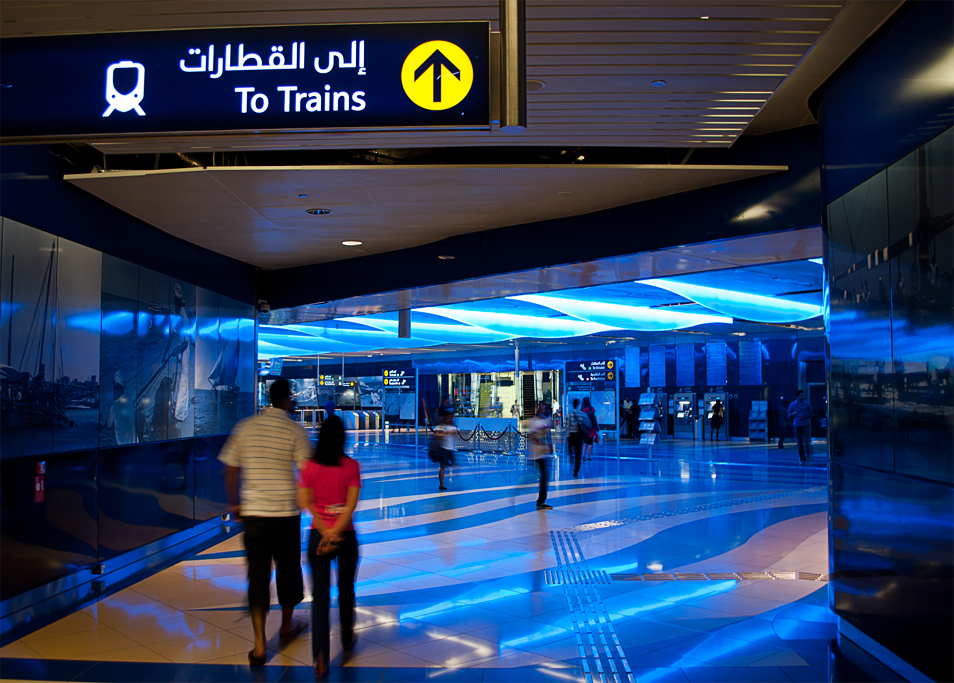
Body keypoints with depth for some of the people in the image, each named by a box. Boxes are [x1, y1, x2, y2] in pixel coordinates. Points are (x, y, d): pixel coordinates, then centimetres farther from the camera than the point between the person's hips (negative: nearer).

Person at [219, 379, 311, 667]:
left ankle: (259, 646, 0)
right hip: (286, 513, -2)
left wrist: (235, 504, 18)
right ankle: (287, 626, 38)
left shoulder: (245, 427, 3)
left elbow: (231, 470, 7)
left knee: (258, 575, 4)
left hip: (253, 513, 2)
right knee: (287, 570, 18)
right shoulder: (295, 430, -6)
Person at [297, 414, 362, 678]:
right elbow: (351, 505, -13)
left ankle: (321, 659, -8)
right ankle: (347, 639, 40)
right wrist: (335, 533, -15)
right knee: (346, 589, 20)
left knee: (320, 596, 1)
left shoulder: (310, 467, -3)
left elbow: (305, 503, -7)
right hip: (346, 536, 0)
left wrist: (324, 533, -10)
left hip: (317, 535, 0)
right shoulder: (351, 466, -7)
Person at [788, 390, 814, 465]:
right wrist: (793, 414, -12)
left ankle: (808, 457, 6)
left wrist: (804, 416, -10)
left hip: (806, 425, -1)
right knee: (799, 444, 2)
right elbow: (789, 415, 10)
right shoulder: (792, 405, 5)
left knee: (806, 442, -10)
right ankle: (802, 459, 9)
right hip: (797, 425, 1)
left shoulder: (807, 404, 3)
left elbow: (811, 414, 8)